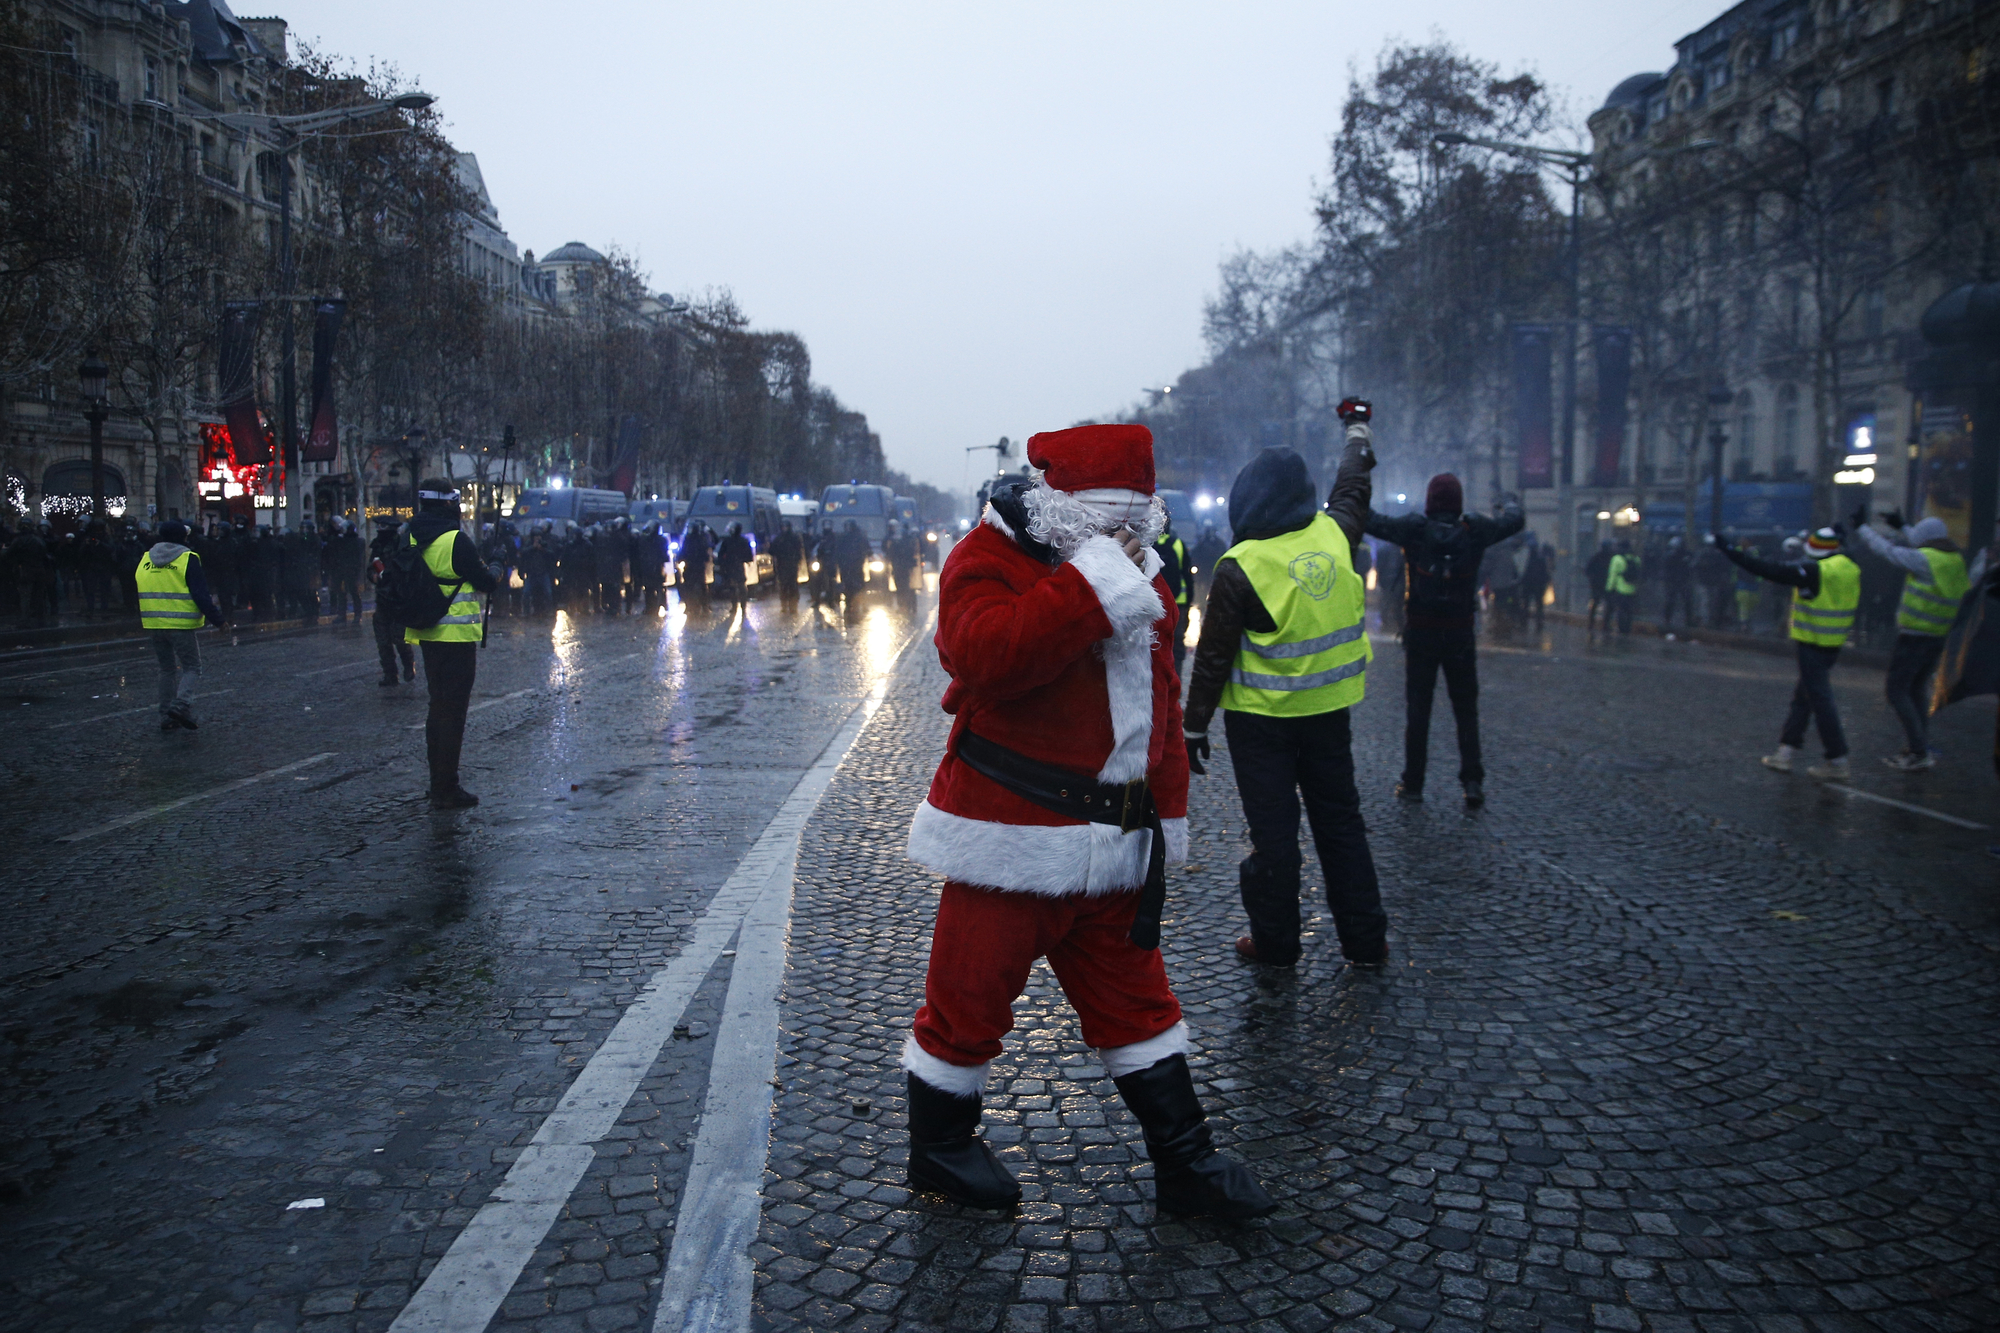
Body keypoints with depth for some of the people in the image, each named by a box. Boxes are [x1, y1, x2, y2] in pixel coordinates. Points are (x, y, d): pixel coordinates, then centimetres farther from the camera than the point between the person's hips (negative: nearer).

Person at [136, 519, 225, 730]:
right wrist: (216, 617, -8)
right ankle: (181, 705, -20)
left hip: (153, 625, 5)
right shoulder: (188, 559, -7)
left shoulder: (144, 560, 11)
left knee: (167, 669, 16)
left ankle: (167, 717, 15)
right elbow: (200, 595, -12)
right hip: (180, 625, -5)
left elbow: (136, 593, 19)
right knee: (191, 667, 3)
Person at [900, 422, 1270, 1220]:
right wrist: (1096, 582, -29)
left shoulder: (1137, 577, 12)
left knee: (1135, 1000, 14)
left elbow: (1161, 697, 20)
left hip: (1113, 846, 7)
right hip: (1012, 839, -7)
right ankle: (939, 1150, 28)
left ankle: (1185, 1164, 24)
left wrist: (1166, 810, 18)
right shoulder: (988, 561, -11)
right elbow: (984, 653, -33)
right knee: (969, 1000, 6)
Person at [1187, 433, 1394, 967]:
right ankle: (1365, 939, 22)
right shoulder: (1333, 533, -4)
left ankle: (1275, 942, 16)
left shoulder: (1239, 567, -17)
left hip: (1262, 718, -5)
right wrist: (1357, 436, 39)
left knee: (1272, 829, 5)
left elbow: (1213, 657, -13)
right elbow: (1352, 490, 20)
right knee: (1341, 822, 15)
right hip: (1330, 709, 5)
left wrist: (1194, 727, -4)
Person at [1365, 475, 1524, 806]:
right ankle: (1472, 781, 1)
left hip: (1420, 633, -1)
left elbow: (1371, 521, -2)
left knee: (1417, 709, 7)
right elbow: (1514, 520, 13)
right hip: (1461, 634, 1)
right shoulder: (1475, 531, -5)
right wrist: (1509, 501, 36)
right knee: (1466, 710, 8)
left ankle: (1412, 782, 11)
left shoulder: (1413, 529, -10)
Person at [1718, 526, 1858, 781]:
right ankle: (1786, 753, 19)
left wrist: (1730, 550, -16)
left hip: (1812, 644, -9)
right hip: (1834, 643, 9)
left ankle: (1837, 762, 0)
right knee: (1803, 698, 15)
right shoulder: (1851, 570, 6)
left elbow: (1770, 571, -20)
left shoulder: (1816, 571, -18)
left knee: (1820, 699, -3)